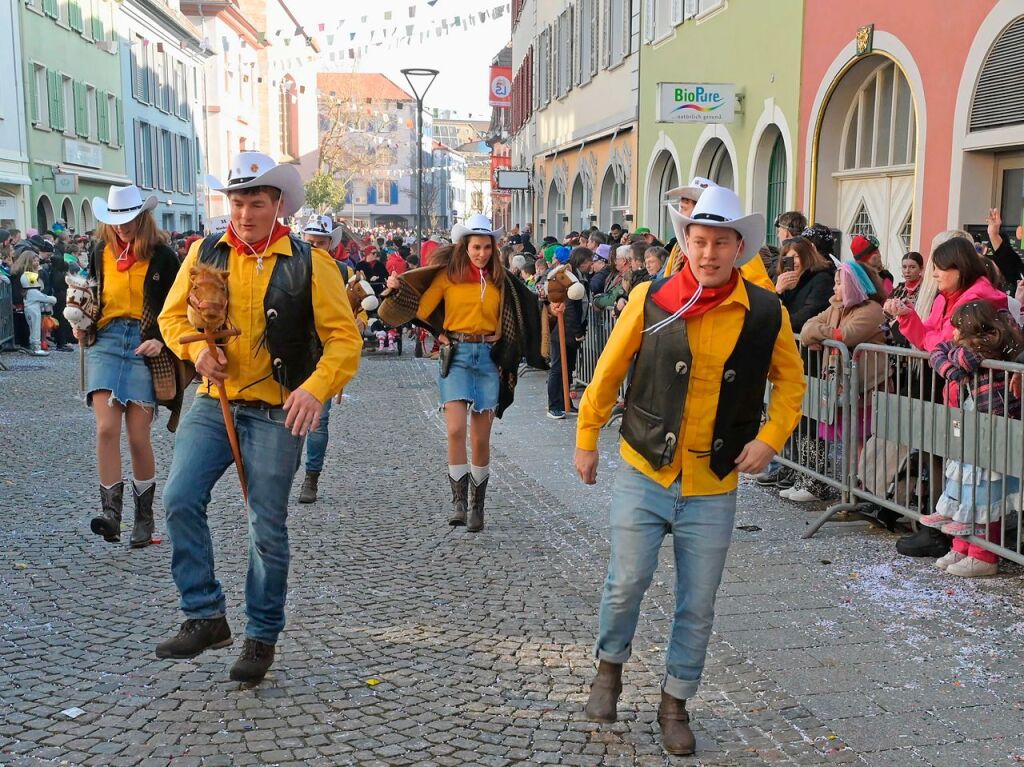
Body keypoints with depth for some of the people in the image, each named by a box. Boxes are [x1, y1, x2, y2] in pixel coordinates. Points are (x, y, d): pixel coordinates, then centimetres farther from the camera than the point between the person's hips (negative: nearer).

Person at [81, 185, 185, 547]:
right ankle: (110, 510, -10)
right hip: (106, 343, 3)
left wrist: (161, 341, -11)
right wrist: (82, 326, 5)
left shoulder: (162, 256, 0)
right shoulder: (100, 252, 10)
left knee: (139, 436, -1)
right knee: (106, 428, -12)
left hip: (145, 347, -2)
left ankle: (144, 517, 13)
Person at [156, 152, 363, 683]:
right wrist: (196, 349, -8)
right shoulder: (205, 254, 5)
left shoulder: (308, 263, -4)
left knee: (268, 530, 3)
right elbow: (173, 315, 15)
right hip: (214, 404, 3)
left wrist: (315, 388, -23)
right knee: (179, 500, -14)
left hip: (277, 414, -3)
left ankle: (262, 636, 21)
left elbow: (344, 337, -6)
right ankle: (205, 618, 2)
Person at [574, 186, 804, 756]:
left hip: (714, 488, 1)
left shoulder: (767, 314, -4)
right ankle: (610, 668, 32)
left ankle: (676, 702, 29)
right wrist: (587, 438, 7)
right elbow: (609, 372, 3)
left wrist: (770, 437, -4)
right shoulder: (651, 299, -7)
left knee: (698, 606, 9)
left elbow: (790, 381, 11)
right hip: (644, 475, -1)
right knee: (627, 583, 2)